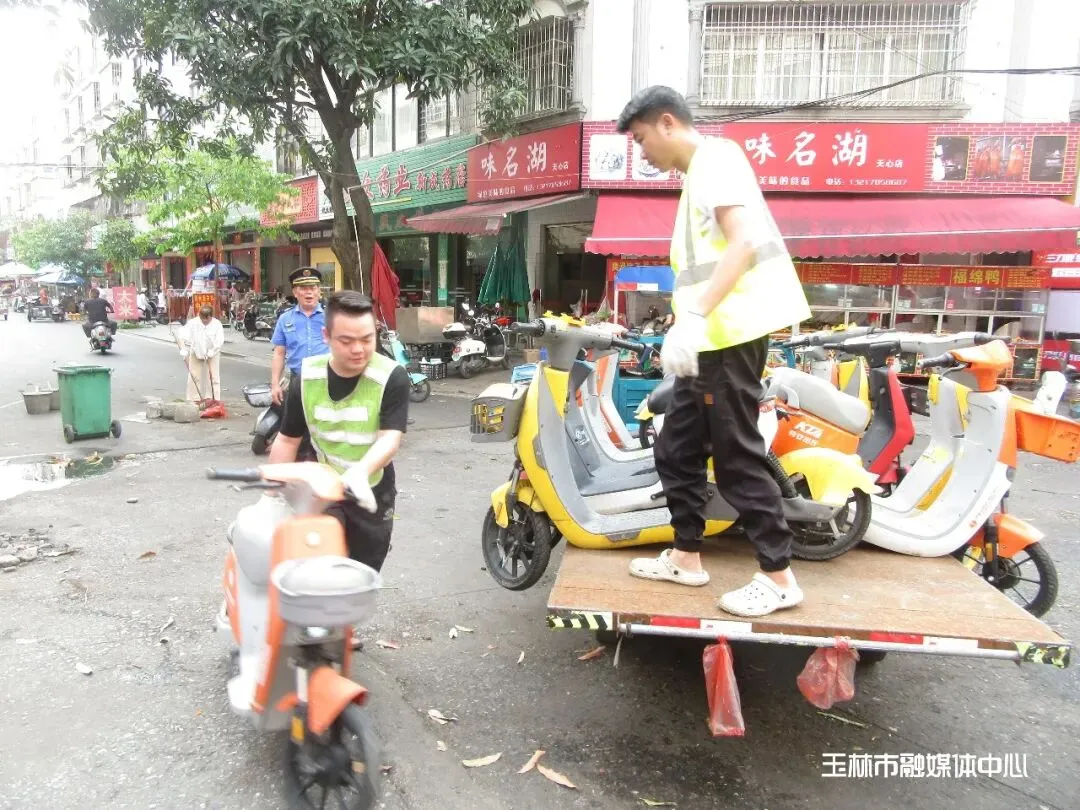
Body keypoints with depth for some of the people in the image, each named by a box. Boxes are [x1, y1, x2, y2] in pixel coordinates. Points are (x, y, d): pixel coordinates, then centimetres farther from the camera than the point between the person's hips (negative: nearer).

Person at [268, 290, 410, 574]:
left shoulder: (392, 377, -19)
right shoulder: (306, 378, -10)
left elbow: (391, 438, -27)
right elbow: (288, 440, 1)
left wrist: (360, 472, -47)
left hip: (371, 495, 0)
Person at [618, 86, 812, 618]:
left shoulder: (716, 156, -6)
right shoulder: (697, 175, 23)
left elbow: (744, 242, -21)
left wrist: (693, 317, -28)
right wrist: (687, 329, 25)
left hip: (729, 336, -10)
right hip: (711, 339, 10)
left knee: (737, 459, -5)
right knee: (676, 451, 14)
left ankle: (779, 578, 7)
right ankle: (686, 557, 26)